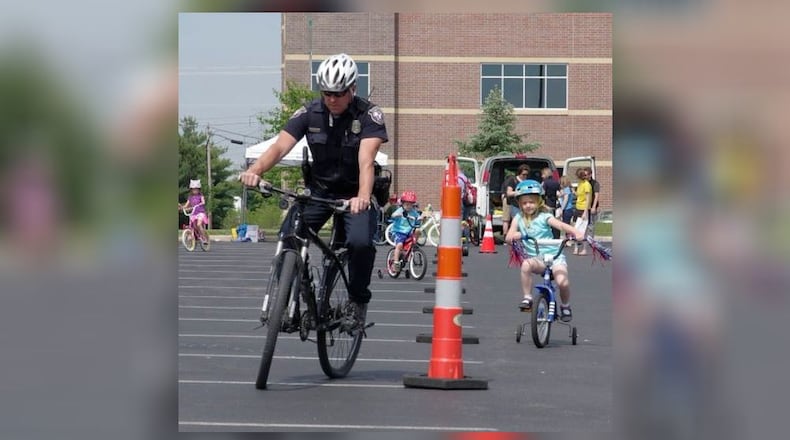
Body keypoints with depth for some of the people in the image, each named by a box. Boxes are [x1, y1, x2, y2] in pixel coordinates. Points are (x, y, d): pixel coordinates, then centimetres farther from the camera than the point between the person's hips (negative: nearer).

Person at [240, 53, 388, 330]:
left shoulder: (369, 115, -18)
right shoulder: (310, 113, -9)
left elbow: (366, 159, -33)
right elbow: (280, 146, -21)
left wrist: (363, 197, -51)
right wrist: (255, 170, -42)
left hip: (355, 195, -3)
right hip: (318, 190, 3)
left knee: (360, 242, -29)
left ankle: (358, 300, -3)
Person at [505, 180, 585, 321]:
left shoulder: (544, 217, -5)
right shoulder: (518, 218, 5)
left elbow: (562, 225, -20)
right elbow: (508, 237, -2)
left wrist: (577, 232, -40)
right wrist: (516, 235, -27)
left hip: (554, 255, -2)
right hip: (536, 258, 2)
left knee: (562, 282, -25)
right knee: (526, 265, -34)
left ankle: (565, 306, 8)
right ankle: (527, 298, -18)